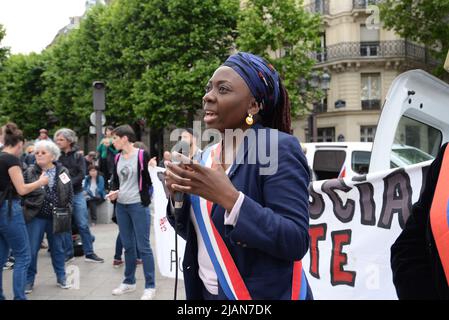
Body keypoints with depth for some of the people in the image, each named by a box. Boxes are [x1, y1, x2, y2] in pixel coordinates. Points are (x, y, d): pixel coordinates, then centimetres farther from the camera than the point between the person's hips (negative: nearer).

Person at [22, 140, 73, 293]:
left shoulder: (63, 172, 1)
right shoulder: (29, 173, -3)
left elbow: (70, 194, 5)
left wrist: (66, 211, -3)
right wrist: (28, 206, -9)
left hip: (57, 217, 1)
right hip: (36, 217, -1)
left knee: (58, 248, 13)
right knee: (31, 250, 1)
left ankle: (61, 277, 27)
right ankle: (29, 280, 16)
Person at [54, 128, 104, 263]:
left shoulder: (77, 155, 3)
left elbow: (81, 174, -7)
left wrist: (69, 183, -19)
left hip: (76, 194, 0)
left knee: (83, 225, 2)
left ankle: (89, 253, 9)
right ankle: (68, 253, 18)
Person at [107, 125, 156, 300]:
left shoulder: (142, 155, -7)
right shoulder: (117, 158, 10)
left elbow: (150, 178, -3)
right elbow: (115, 180, 16)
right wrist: (113, 191, -1)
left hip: (138, 205, -6)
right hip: (121, 206, 6)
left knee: (143, 246, -3)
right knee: (128, 245, 14)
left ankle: (150, 286, 4)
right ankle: (129, 282, 26)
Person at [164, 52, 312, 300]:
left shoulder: (279, 147, -16)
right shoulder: (208, 155, 5)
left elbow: (296, 242, -23)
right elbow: (194, 232, 9)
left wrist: (228, 197, -30)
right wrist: (177, 195, -9)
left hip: (263, 294, -6)